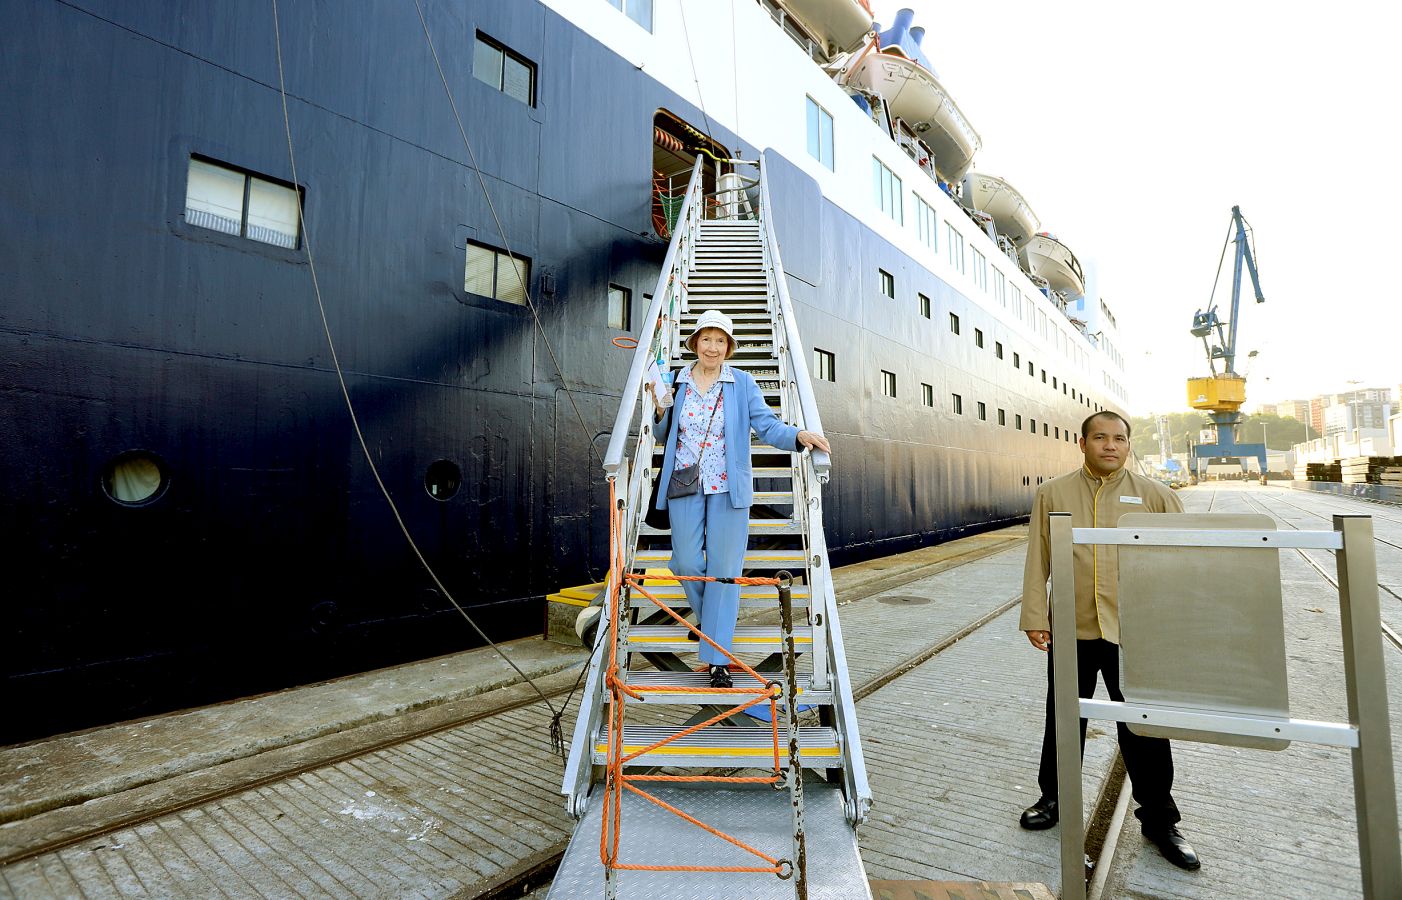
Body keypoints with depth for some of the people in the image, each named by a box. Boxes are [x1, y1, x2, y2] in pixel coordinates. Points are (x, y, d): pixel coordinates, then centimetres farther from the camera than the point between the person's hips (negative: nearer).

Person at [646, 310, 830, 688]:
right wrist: (661, 408, -7)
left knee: (724, 568, 1)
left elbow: (767, 426, -7)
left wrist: (799, 435, -26)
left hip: (728, 487, -2)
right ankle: (706, 616, 38)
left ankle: (718, 660, 11)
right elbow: (664, 436, 13)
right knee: (686, 562, 4)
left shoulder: (743, 383, 1)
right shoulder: (677, 381, 7)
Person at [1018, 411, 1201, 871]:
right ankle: (1054, 797, 35)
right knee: (1064, 721, 15)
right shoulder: (1053, 494, 2)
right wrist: (1034, 617, -2)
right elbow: (1037, 560, 1)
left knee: (1144, 729, 9)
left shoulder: (1154, 495, 2)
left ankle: (1159, 820, 30)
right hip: (1071, 630, 1)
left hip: (1134, 632, 0)